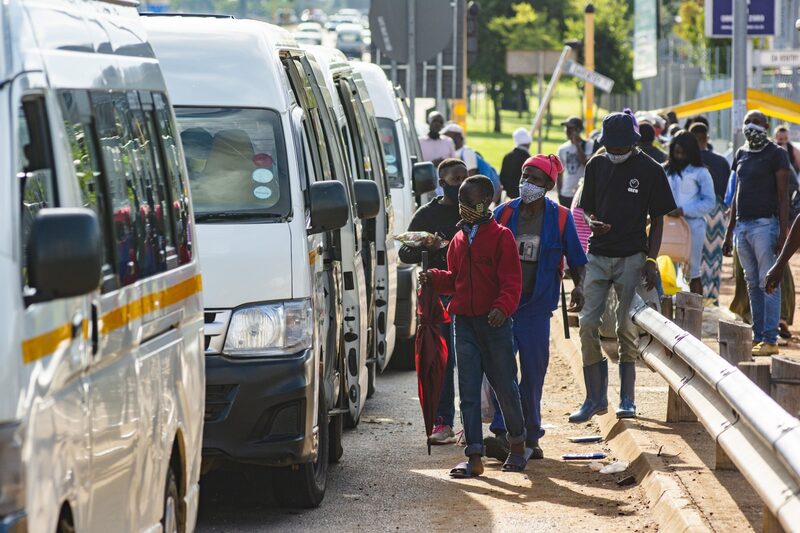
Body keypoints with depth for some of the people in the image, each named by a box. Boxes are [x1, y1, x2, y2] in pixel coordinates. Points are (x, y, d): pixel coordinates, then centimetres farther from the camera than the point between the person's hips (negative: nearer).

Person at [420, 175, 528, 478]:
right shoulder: (459, 240, 13)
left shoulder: (500, 237, -5)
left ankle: (517, 445, 24)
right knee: (468, 391, 1)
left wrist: (502, 307, -26)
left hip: (494, 321, -5)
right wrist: (434, 279, 0)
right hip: (464, 322, 5)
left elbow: (512, 280, -10)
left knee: (505, 385, 4)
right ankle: (474, 456, 1)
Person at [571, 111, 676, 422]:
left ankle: (627, 398, 8)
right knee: (588, 324, -3)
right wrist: (592, 221, -9)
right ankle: (596, 397, 5)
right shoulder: (597, 165, 8)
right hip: (598, 254, 3)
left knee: (626, 329, -2)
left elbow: (657, 220, 0)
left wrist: (651, 260, -8)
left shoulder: (650, 170, -3)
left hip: (632, 257, -3)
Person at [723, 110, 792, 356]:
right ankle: (758, 337, 10)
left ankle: (770, 340, -7)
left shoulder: (776, 154, -4)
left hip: (764, 224, -7)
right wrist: (729, 231, 19)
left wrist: (783, 233, -14)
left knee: (768, 284, -7)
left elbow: (782, 196, -7)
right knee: (753, 285, 8)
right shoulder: (741, 154, 17)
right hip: (742, 225, 7)